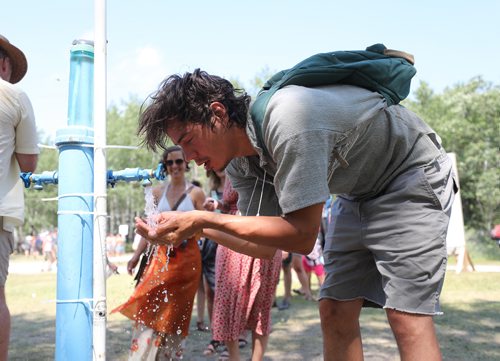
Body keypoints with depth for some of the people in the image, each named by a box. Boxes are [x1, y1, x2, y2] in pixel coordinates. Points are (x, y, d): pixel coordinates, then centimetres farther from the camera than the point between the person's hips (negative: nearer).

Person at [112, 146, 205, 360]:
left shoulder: (196, 193, 1)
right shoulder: (158, 192, 10)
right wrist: (137, 254, 6)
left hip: (186, 257, -2)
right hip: (160, 256, 2)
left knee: (175, 310, 3)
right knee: (150, 305, -7)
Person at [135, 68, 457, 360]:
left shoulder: (288, 119, -34)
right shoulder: (240, 161, -6)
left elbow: (302, 236, -32)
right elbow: (266, 244, -1)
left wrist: (203, 219, -30)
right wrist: (197, 226, -15)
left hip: (412, 177, -8)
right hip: (360, 191, 8)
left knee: (406, 315, -16)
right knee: (335, 311, 2)